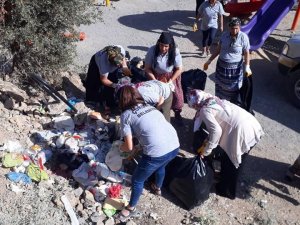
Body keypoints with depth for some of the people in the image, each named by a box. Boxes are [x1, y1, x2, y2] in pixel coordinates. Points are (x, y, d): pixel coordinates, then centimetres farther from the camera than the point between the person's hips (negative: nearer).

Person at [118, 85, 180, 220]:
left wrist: (120, 147, 23)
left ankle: (131, 209, 40)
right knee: (160, 166, 39)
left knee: (137, 180, 20)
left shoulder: (126, 114, 3)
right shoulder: (149, 106, 20)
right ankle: (157, 188, 65)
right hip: (175, 146, 7)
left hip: (157, 152, -6)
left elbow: (129, 147, 2)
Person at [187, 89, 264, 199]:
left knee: (229, 163, 15)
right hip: (253, 126, 8)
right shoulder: (216, 100, 19)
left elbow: (216, 130, -18)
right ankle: (224, 177, 50)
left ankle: (226, 191, 34)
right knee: (234, 160, 28)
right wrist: (208, 141, 24)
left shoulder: (204, 110, -6)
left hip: (243, 133, -8)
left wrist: (206, 150, -7)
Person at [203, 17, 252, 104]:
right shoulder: (224, 35, -6)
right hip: (221, 66, 4)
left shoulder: (243, 37, -16)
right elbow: (218, 49, 4)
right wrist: (209, 60, 4)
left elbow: (246, 53, -12)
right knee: (221, 85, 18)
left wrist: (247, 67, -23)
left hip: (235, 68, -3)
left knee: (233, 87, 12)